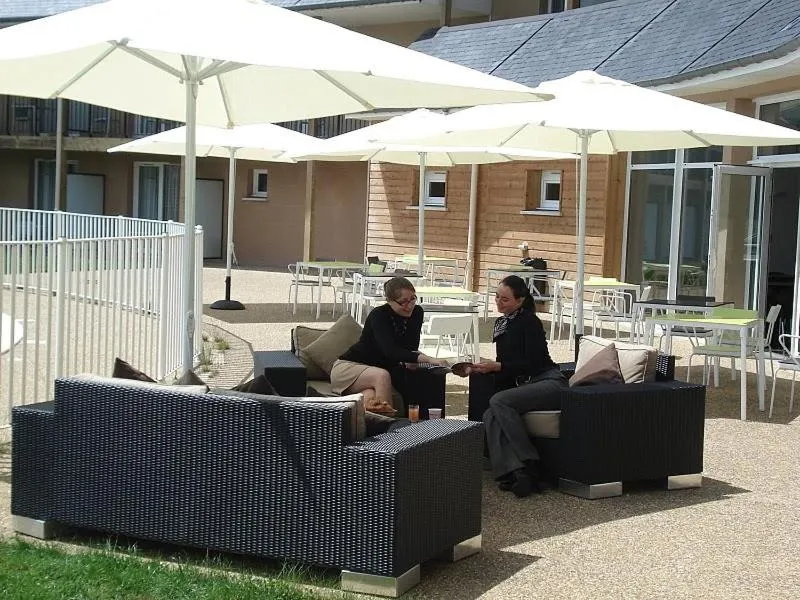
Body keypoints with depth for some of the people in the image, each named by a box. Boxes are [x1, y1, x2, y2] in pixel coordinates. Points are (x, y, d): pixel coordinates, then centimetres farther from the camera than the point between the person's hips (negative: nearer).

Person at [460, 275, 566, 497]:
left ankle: (529, 465, -28)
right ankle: (513, 471, -32)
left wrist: (496, 367, -17)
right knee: (490, 416, -19)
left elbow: (533, 363, -14)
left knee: (498, 402, -29)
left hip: (550, 382, -8)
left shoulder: (529, 322, -8)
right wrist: (479, 368, 3)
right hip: (524, 385, 8)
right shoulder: (501, 323, 16)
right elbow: (506, 365, 20)